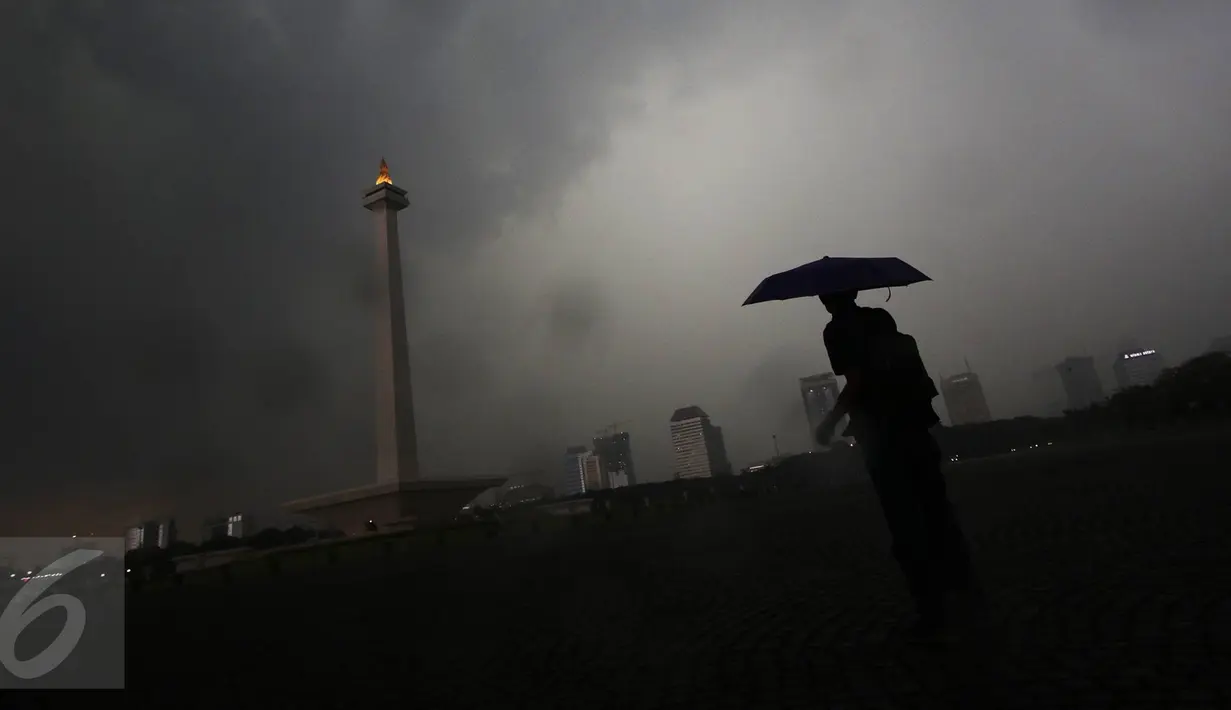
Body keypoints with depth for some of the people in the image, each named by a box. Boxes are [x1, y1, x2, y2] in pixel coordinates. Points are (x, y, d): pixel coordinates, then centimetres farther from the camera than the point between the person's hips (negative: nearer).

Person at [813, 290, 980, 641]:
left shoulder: (837, 330, -8)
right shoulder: (882, 318, 12)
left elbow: (855, 381, -16)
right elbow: (908, 362, 12)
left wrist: (830, 421, -8)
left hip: (879, 432, -6)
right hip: (913, 422, 7)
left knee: (905, 523, -1)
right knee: (936, 507, 17)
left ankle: (931, 608, 3)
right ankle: (963, 583, 27)